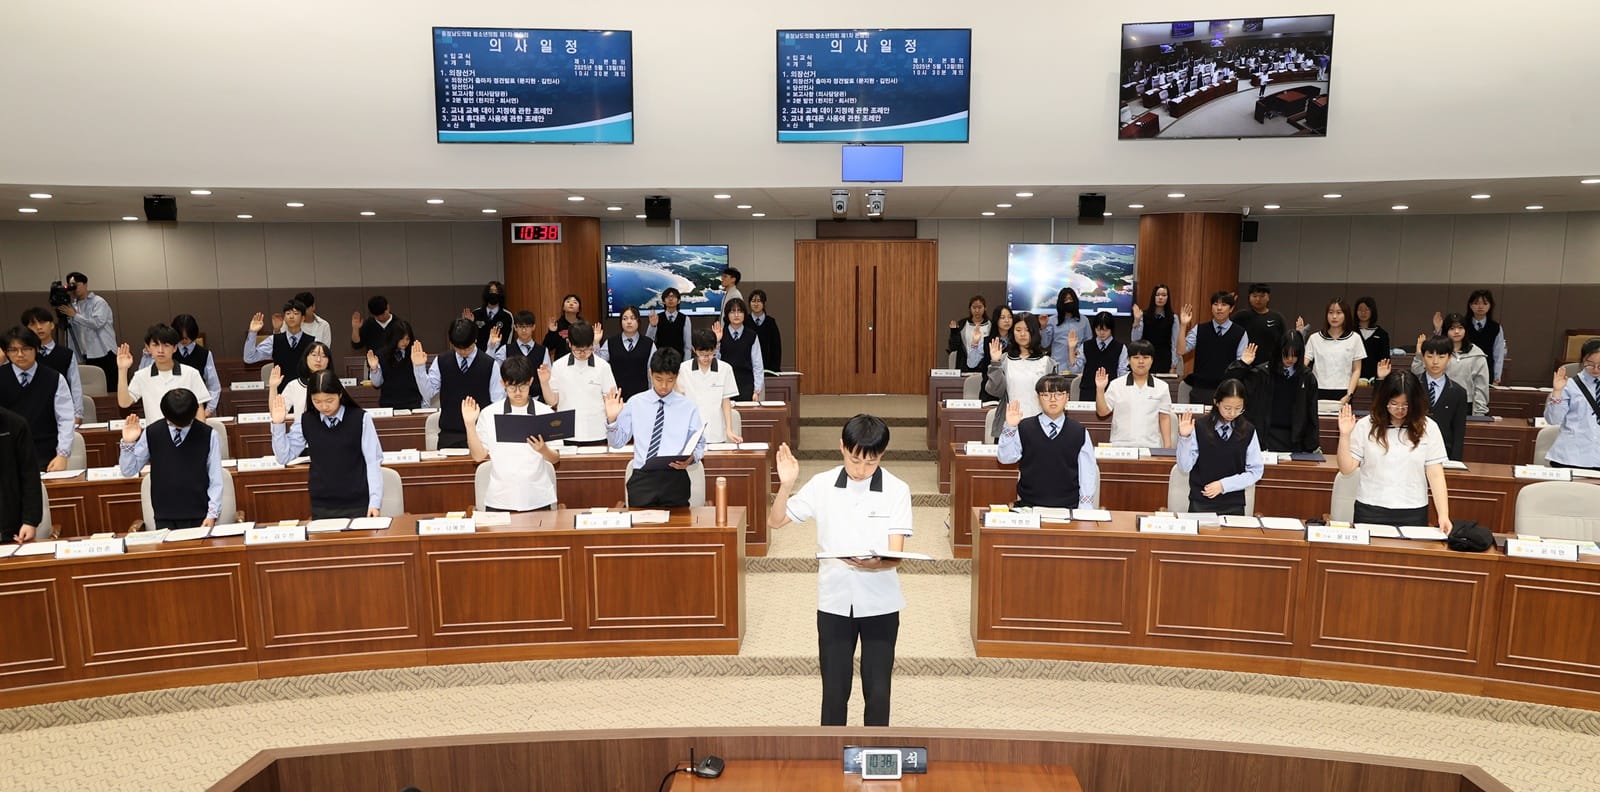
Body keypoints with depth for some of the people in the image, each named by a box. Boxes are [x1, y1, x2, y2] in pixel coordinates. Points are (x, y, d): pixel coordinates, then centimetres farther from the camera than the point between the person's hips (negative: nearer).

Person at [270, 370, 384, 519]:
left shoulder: (361, 419, -6)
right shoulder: (306, 422, 4)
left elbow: (373, 461, -5)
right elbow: (283, 457, 5)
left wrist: (375, 502, -10)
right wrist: (278, 424, -7)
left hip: (358, 505, -2)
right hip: (321, 507, 3)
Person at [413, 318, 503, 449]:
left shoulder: (491, 365, -2)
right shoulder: (441, 362, 5)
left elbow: (498, 403, 0)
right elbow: (427, 394, 0)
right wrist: (419, 368, -13)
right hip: (449, 435, 2)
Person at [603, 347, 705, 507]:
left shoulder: (688, 407, 6)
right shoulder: (635, 403, 7)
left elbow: (699, 444, 8)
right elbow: (617, 442, 9)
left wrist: (691, 457, -13)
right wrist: (611, 419, -8)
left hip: (675, 479, 0)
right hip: (642, 479, 0)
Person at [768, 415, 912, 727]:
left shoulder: (897, 490, -8)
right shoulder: (822, 485, -4)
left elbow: (895, 556, -13)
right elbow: (775, 521, 0)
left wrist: (874, 564, -35)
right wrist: (786, 485, -18)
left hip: (880, 604, -1)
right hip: (834, 602, 1)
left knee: (877, 690, 7)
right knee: (834, 689, 9)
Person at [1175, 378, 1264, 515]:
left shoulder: (1248, 431, -1)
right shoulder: (1199, 427, -6)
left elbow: (1256, 471, 1)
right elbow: (1185, 467, -7)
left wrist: (1223, 485, -10)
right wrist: (1184, 438, -21)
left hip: (1234, 505, 1)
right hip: (1201, 503, -1)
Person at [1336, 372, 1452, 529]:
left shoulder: (1428, 428, 1)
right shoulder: (1365, 426, -1)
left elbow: (1436, 475, -1)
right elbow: (1346, 469, -2)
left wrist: (1443, 515, -9)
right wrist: (1344, 436, -14)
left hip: (1413, 514, 1)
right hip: (1370, 511, 0)